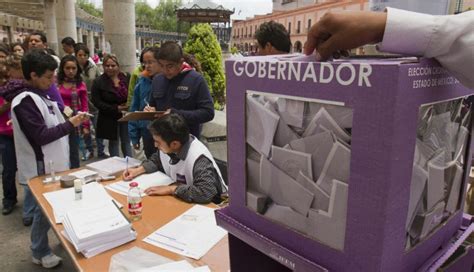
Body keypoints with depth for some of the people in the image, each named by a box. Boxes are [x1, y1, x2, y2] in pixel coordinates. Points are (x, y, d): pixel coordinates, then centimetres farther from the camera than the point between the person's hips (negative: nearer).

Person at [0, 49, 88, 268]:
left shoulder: (38, 94, 8)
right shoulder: (25, 100, -22)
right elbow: (40, 136, -24)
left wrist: (70, 120, 3)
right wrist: (70, 125, -19)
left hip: (53, 163, 9)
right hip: (40, 168, -9)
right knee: (44, 210, 6)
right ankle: (40, 252, 24)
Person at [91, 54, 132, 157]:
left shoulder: (127, 77, -1)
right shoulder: (98, 82, -6)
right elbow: (97, 102, -9)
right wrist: (116, 109, -15)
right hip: (109, 118, -1)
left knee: (126, 141, 10)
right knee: (113, 142, 10)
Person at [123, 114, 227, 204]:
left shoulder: (199, 158, -32)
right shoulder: (168, 147, -7)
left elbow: (206, 192, -42)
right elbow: (156, 160, 15)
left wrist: (171, 189, -32)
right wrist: (138, 170, -2)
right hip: (179, 199, 8)